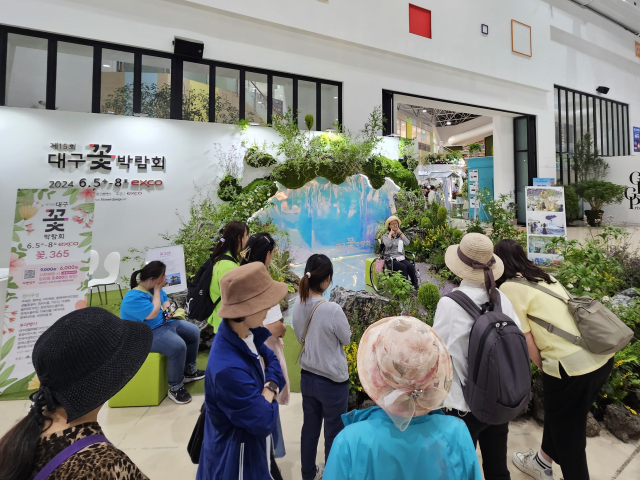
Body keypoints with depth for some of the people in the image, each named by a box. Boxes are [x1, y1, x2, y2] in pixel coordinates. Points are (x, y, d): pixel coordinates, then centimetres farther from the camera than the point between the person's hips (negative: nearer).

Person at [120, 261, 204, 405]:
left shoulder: (152, 286, 1)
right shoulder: (134, 298, -26)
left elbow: (165, 300, 16)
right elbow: (153, 314, -33)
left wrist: (168, 309, -6)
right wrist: (157, 290, -26)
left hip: (165, 322, 10)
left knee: (194, 332, 7)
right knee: (178, 346, -30)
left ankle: (189, 370, 22)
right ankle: (175, 388, -10)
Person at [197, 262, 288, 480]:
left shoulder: (247, 334, -14)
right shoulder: (228, 368, -39)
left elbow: (272, 360, 1)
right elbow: (265, 422, -29)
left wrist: (269, 386, -16)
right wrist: (269, 394, -12)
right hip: (237, 458, -7)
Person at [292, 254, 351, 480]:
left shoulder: (298, 304, -11)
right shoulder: (332, 310, -29)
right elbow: (346, 339, -10)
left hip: (307, 377, 6)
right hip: (333, 381, -6)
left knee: (310, 428, 26)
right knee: (334, 434, 19)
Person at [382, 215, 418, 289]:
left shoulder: (401, 235, 18)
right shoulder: (385, 236, 6)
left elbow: (407, 243, -2)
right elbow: (388, 245, -16)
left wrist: (400, 233, 2)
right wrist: (390, 234, -5)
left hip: (402, 257, 4)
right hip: (391, 259, -3)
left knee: (410, 266, -27)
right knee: (403, 267, -32)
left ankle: (415, 285, -21)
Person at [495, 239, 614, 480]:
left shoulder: (510, 288, -10)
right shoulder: (545, 277, 12)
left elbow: (526, 340, -9)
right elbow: (555, 318, 14)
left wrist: (543, 368, 7)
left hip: (572, 365, -8)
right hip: (602, 355, 8)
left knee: (568, 434, 17)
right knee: (558, 414, 29)